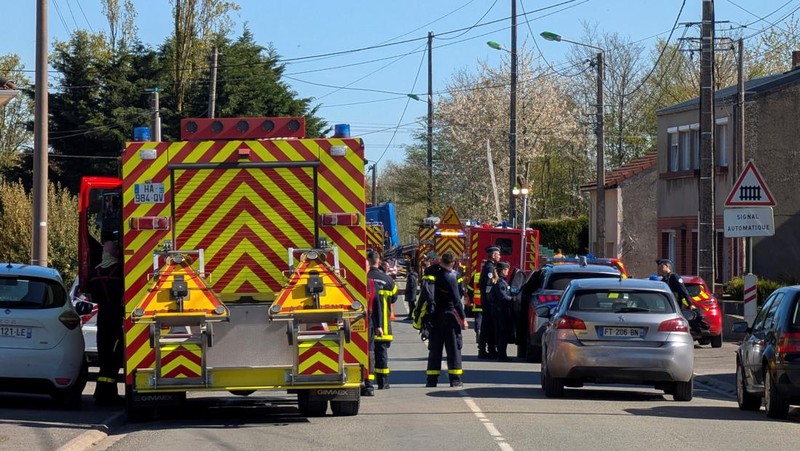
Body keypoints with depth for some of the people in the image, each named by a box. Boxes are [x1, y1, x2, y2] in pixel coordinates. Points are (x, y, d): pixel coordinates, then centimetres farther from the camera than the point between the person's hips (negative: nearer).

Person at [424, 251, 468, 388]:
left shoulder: (431, 272, -2)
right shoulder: (451, 277, -16)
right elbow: (456, 300, -16)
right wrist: (463, 318, -11)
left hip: (434, 316, 5)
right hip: (449, 315, -5)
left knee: (434, 348, 10)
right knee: (453, 347, 2)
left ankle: (432, 379, 7)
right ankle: (455, 379, -1)